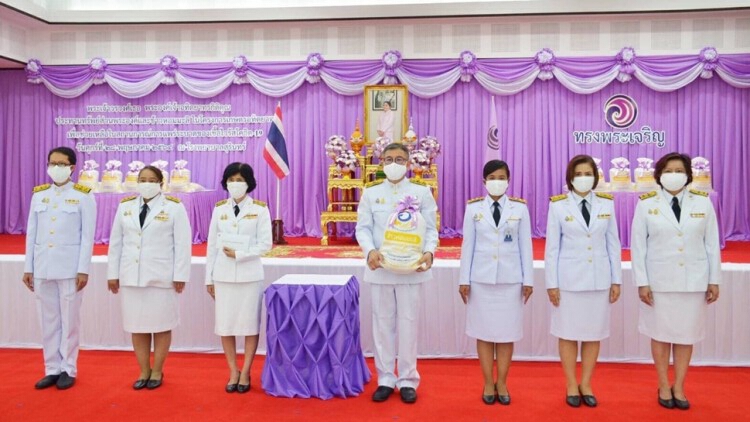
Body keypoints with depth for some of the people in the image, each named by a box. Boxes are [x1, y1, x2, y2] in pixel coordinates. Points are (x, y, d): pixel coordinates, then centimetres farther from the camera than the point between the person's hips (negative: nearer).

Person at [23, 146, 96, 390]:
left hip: (70, 267, -4)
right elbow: (32, 233, 10)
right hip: (42, 267, 4)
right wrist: (28, 268, 7)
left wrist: (83, 270, -10)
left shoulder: (83, 196, -2)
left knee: (69, 320, 3)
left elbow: (88, 236, -5)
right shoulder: (39, 194, 10)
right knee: (48, 320, 9)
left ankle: (68, 370, 15)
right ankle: (52, 369, 19)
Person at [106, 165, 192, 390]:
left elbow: (182, 243, -6)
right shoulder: (125, 206, 8)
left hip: (161, 277, -4)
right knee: (136, 326, 8)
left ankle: (157, 372, 18)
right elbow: (116, 242, 10)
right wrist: (113, 273, 8)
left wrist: (180, 275, -10)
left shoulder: (174, 207, -4)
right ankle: (144, 372, 20)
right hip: (132, 276, 4)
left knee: (161, 325, 4)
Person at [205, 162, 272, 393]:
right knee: (225, 324, 6)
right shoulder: (219, 208, 7)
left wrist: (239, 254, -14)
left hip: (250, 275, -2)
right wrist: (209, 277, 6)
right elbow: (212, 245, 8)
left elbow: (265, 244, -5)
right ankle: (233, 372, 20)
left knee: (250, 324, 3)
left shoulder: (259, 209, -2)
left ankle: (245, 373, 17)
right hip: (223, 275, 3)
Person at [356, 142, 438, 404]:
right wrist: (370, 250, -17)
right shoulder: (371, 193, 8)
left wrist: (429, 252, -18)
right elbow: (363, 228, 2)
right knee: (382, 323, 7)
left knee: (408, 323, 3)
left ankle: (407, 380, 16)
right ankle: (385, 379, 19)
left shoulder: (422, 193, 5)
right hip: (380, 268, 1)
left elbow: (430, 228, 1)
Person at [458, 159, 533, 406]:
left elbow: (525, 245, 3)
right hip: (481, 278, 0)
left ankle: (502, 383, 19)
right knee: (484, 331, 5)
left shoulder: (520, 207, 3)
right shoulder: (473, 207, 2)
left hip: (511, 279, 0)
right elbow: (468, 245, 2)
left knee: (507, 332, 5)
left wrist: (528, 279, 1)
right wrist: (464, 279, 0)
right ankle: (488, 384, 18)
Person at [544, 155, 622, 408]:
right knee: (568, 333, 6)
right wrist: (551, 283, -5)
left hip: (599, 279, 2)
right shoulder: (558, 205, -4)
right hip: (569, 279, -2)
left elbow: (613, 244, 6)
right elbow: (552, 247, -3)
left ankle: (585, 384, 24)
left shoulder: (606, 204, 3)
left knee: (594, 333, 9)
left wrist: (616, 280, 4)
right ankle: (571, 386, 20)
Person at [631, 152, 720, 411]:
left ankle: (679, 387, 23)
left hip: (693, 280, 1)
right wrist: (642, 282, -7)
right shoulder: (646, 204, -4)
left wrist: (714, 280, 2)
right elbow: (638, 246, -3)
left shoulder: (703, 202, 0)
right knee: (661, 333, 8)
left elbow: (712, 243, 3)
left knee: (686, 334, 8)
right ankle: (663, 387, 23)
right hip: (659, 280, -1)